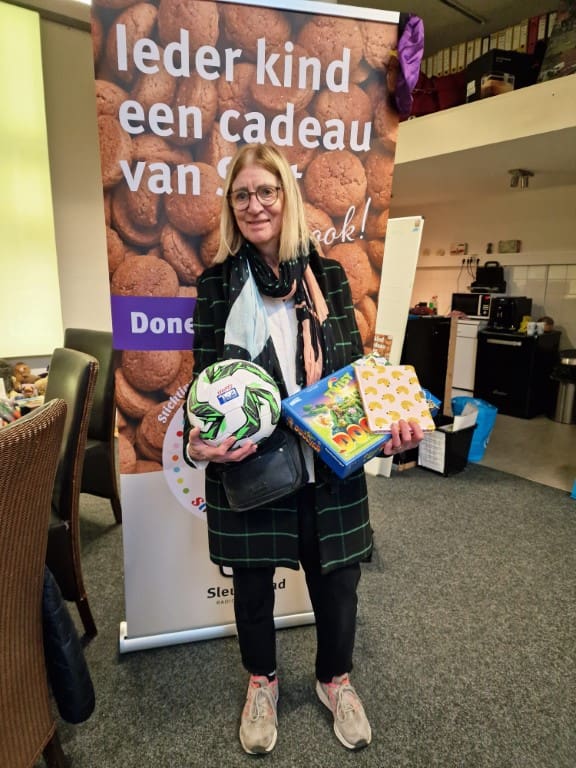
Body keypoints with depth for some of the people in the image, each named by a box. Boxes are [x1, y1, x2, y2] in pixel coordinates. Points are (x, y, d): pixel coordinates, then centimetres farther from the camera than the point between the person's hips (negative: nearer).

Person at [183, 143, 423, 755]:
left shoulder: (328, 275, 3)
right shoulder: (216, 284, 0)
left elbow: (356, 368, 6)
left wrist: (388, 427, -8)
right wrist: (196, 444, -16)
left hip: (329, 463, 1)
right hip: (245, 465, 0)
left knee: (336, 577, 14)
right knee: (252, 580, 17)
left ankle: (335, 679, 46)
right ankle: (261, 681, 47)